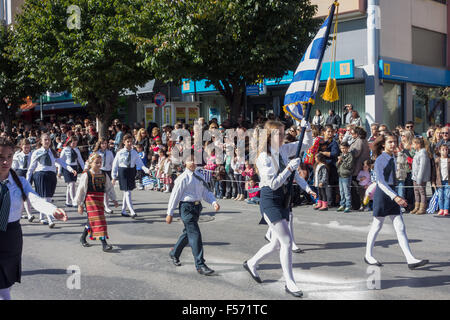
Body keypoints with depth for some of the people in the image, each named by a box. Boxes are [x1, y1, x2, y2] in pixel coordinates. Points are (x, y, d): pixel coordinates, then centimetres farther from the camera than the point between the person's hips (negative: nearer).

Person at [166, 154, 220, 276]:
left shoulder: (198, 175, 11)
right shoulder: (183, 178, -11)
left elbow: (206, 192, 13)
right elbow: (175, 195, -9)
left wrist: (214, 202, -5)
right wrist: (170, 213, -7)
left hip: (197, 206, 8)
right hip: (187, 207, -8)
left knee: (188, 233, 21)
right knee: (195, 235, -11)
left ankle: (174, 253, 43)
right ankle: (200, 265, -9)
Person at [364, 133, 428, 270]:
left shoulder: (392, 158, 13)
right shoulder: (380, 160, -12)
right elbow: (381, 182, -21)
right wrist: (395, 197, -30)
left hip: (392, 194, 7)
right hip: (382, 194, -7)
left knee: (400, 228, 0)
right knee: (377, 226, 4)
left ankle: (411, 260, -4)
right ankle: (368, 256, 20)